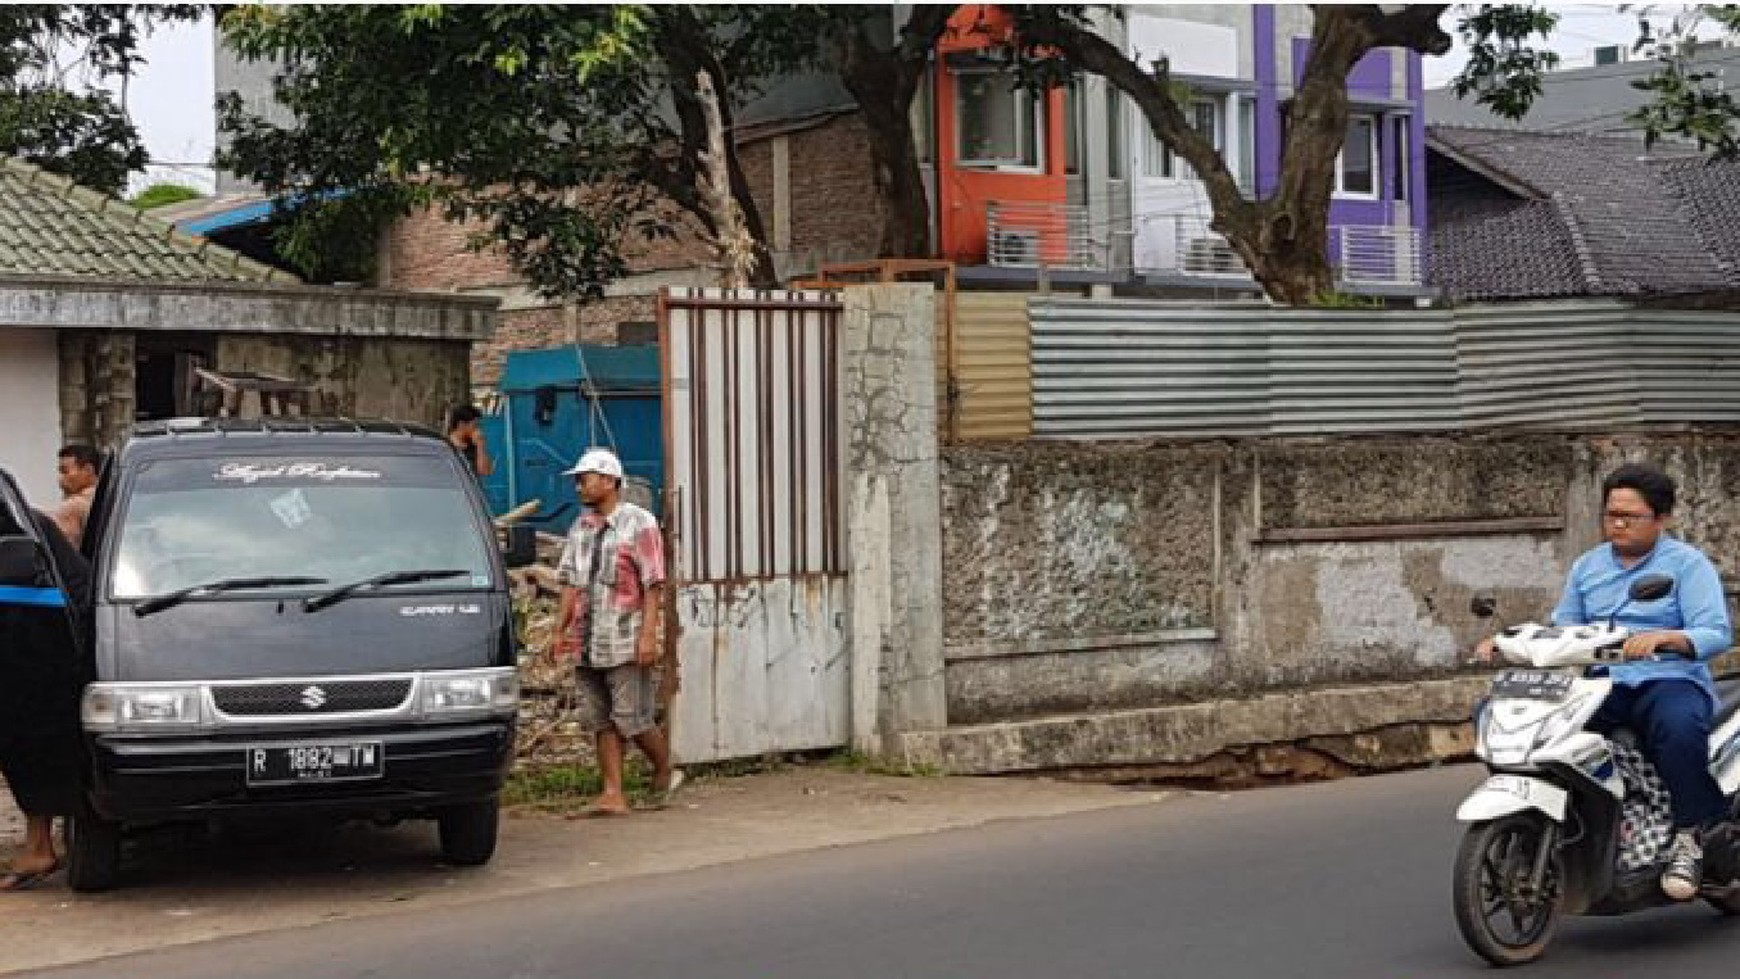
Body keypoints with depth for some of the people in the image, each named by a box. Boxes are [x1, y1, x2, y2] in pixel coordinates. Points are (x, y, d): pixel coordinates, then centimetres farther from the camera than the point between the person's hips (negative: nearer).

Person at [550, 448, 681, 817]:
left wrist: (648, 635, -16)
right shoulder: (581, 529, 15)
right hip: (588, 645, 7)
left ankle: (665, 771, 18)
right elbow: (571, 583, 18)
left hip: (626, 644, -7)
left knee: (633, 719, -5)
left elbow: (653, 585, -9)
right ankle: (613, 795, 9)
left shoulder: (639, 524, -5)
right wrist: (561, 628, 10)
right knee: (601, 721, 6)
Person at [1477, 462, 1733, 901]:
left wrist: (1662, 637, -28)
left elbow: (1717, 633, -9)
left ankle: (1690, 835, -22)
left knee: (1679, 728, -41)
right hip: (1599, 684, 4)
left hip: (1669, 680, -4)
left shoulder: (1688, 564, 4)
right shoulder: (1587, 567, 21)